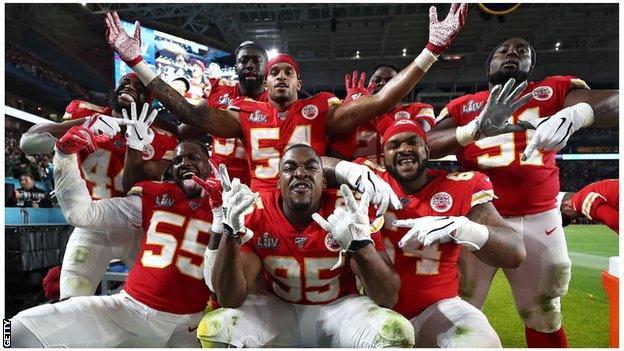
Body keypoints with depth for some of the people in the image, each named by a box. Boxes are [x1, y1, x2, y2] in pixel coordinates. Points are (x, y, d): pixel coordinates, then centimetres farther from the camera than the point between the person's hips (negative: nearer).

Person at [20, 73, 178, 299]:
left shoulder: (159, 142, -9)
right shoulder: (86, 113, -6)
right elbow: (28, 142, -18)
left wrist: (134, 145, -28)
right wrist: (85, 123, -33)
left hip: (139, 228, 1)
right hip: (93, 227, 0)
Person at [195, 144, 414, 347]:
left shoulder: (350, 211, -17)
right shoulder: (255, 213, -13)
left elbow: (388, 298, -21)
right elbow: (229, 300, -18)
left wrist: (361, 244, -40)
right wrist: (232, 232, -34)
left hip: (340, 308, 0)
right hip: (277, 309, 1)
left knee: (397, 332, -27)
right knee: (212, 329, -22)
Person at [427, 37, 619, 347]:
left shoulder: (553, 90, 7)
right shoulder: (463, 106, 6)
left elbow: (614, 102, -7)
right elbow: (426, 145, -9)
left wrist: (574, 114, -29)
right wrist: (476, 128, -26)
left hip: (538, 220, 2)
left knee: (543, 316, 20)